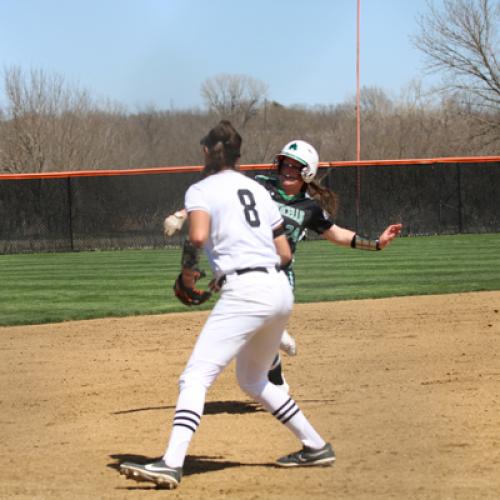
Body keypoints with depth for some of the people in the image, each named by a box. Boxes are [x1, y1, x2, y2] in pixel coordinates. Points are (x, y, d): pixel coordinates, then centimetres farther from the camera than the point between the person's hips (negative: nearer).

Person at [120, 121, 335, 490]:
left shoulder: (201, 190, 2)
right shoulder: (258, 189, 20)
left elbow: (198, 236, -18)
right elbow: (285, 253, 19)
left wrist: (188, 270, 0)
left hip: (245, 293, -7)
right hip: (281, 290, 8)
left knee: (195, 378, -13)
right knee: (253, 381, 27)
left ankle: (171, 463, -28)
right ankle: (316, 447, 30)